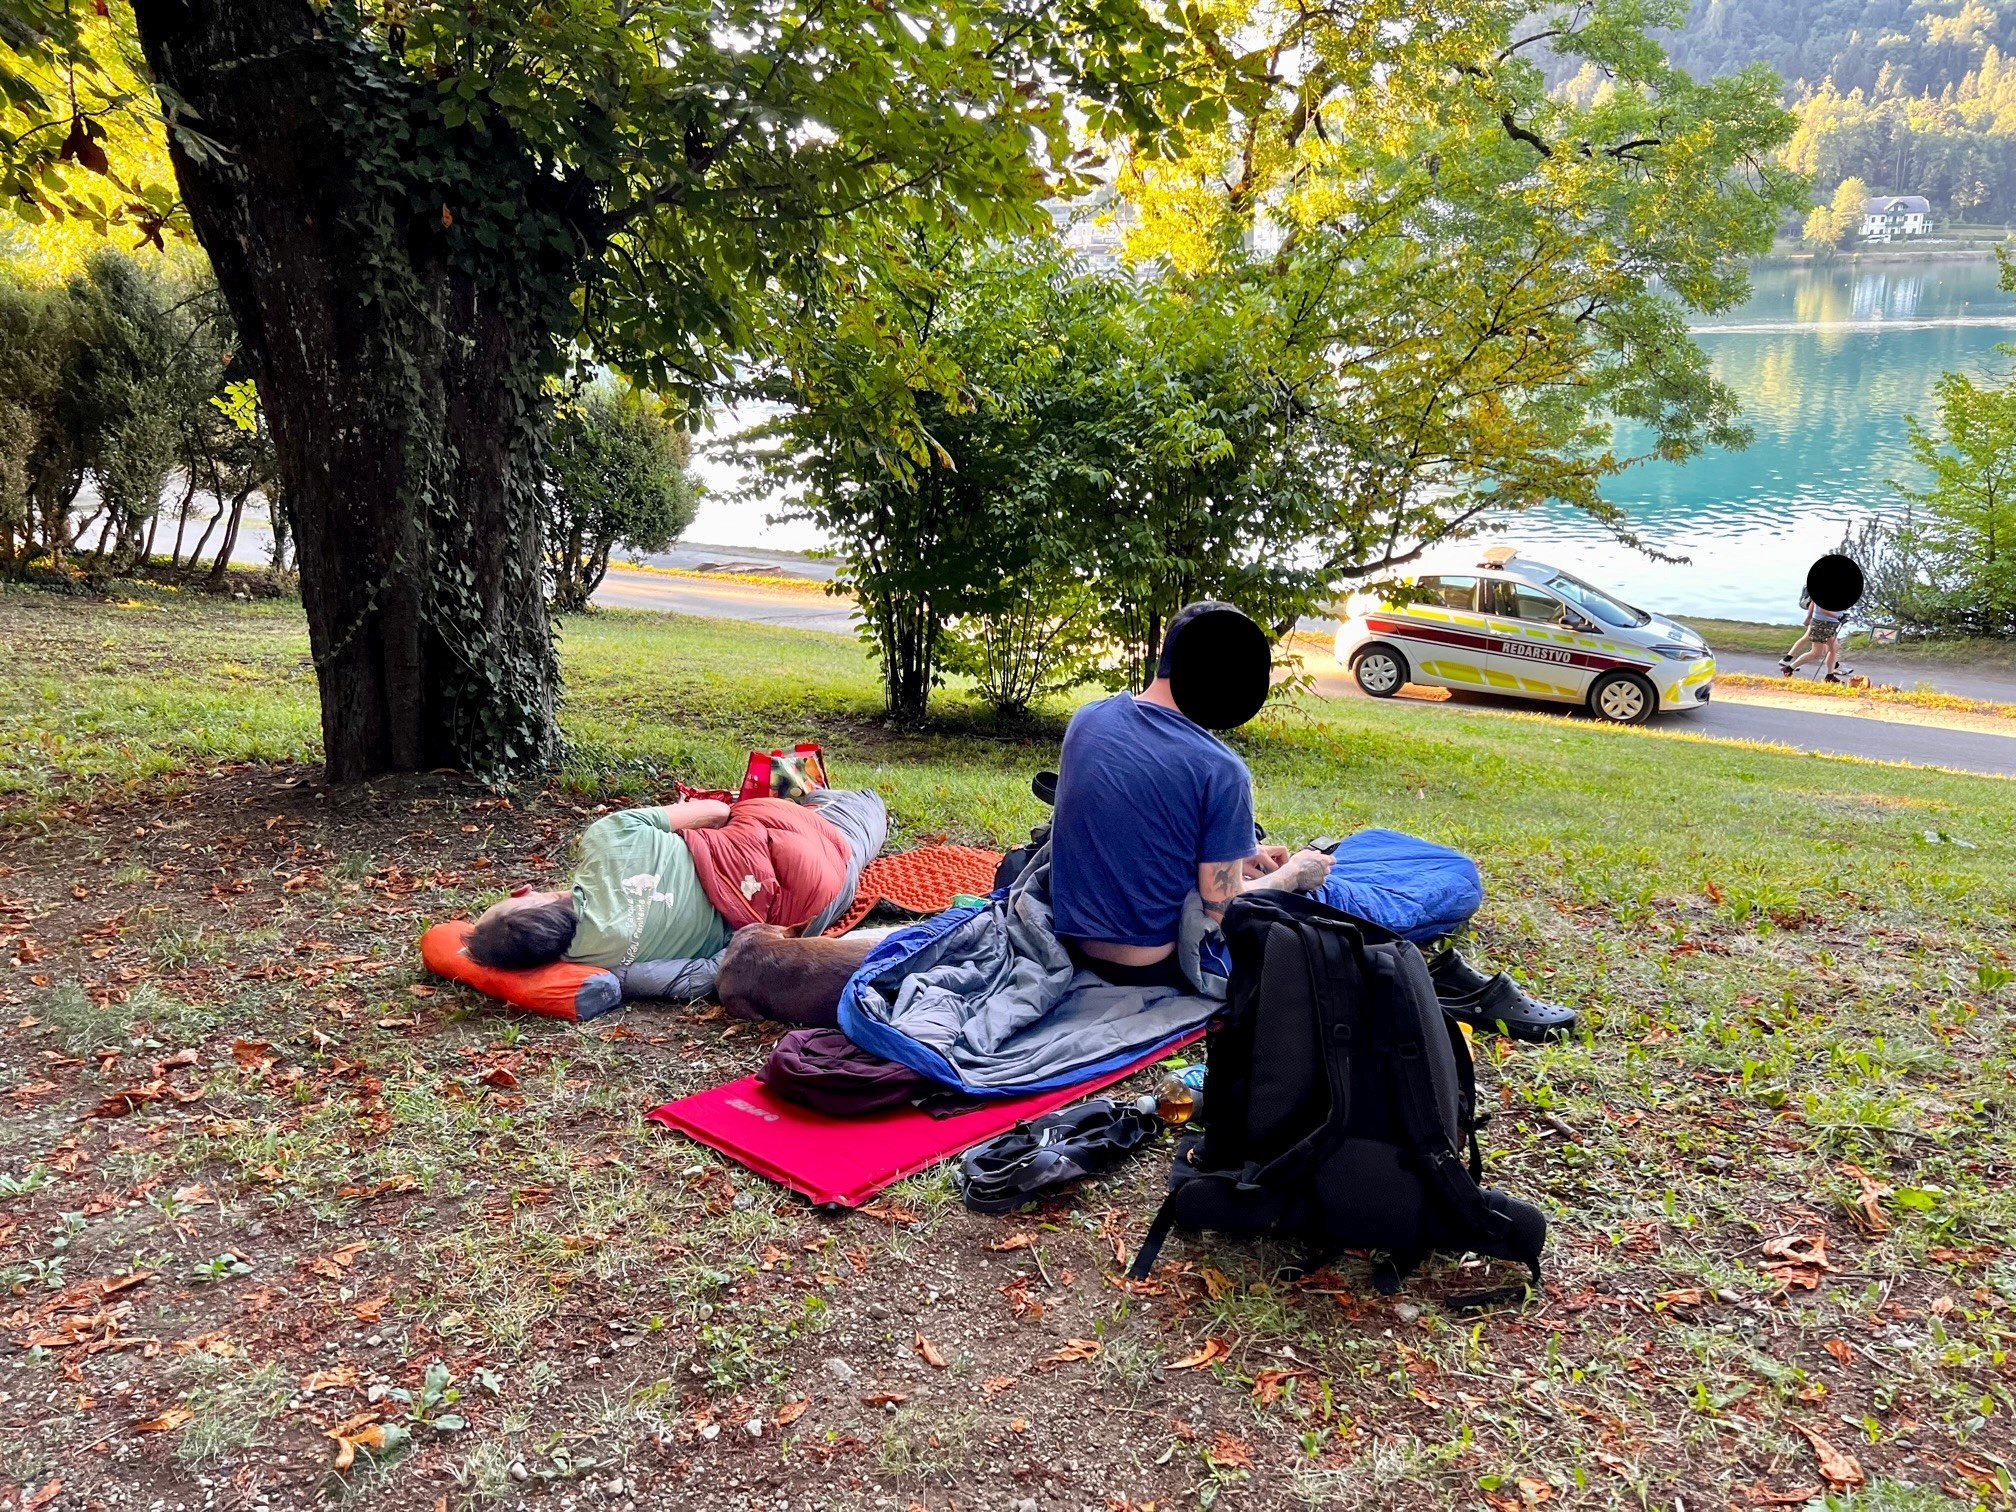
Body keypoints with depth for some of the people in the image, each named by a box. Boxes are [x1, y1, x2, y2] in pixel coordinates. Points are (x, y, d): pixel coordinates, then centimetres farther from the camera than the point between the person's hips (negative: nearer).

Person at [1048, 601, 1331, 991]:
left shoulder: (1085, 720, -3)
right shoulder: (1220, 769, -22)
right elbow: (1222, 911, -16)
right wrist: (1294, 874, 2)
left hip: (1071, 942, 6)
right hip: (1149, 970, -6)